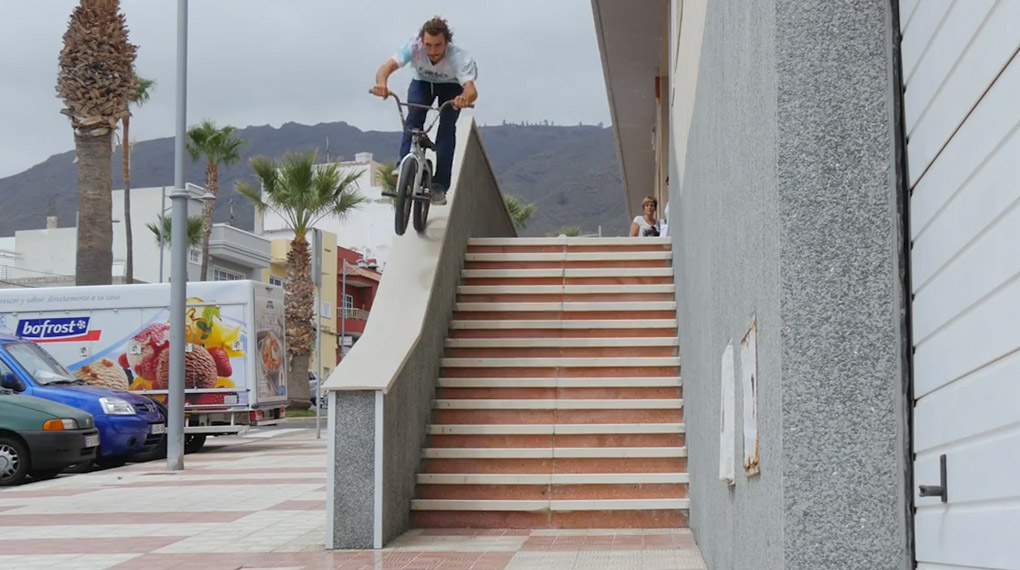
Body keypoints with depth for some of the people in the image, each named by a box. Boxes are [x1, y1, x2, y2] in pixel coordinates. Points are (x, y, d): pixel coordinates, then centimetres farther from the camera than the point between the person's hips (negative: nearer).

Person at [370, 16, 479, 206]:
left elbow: (471, 90, -52)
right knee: (413, 119, -24)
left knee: (447, 126, -17)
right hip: (422, 82, 2)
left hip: (452, 87, -1)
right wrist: (381, 83, -69)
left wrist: (465, 97, -77)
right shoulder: (414, 46, -36)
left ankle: (439, 185, -10)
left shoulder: (459, 57, -40)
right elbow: (388, 66, -47)